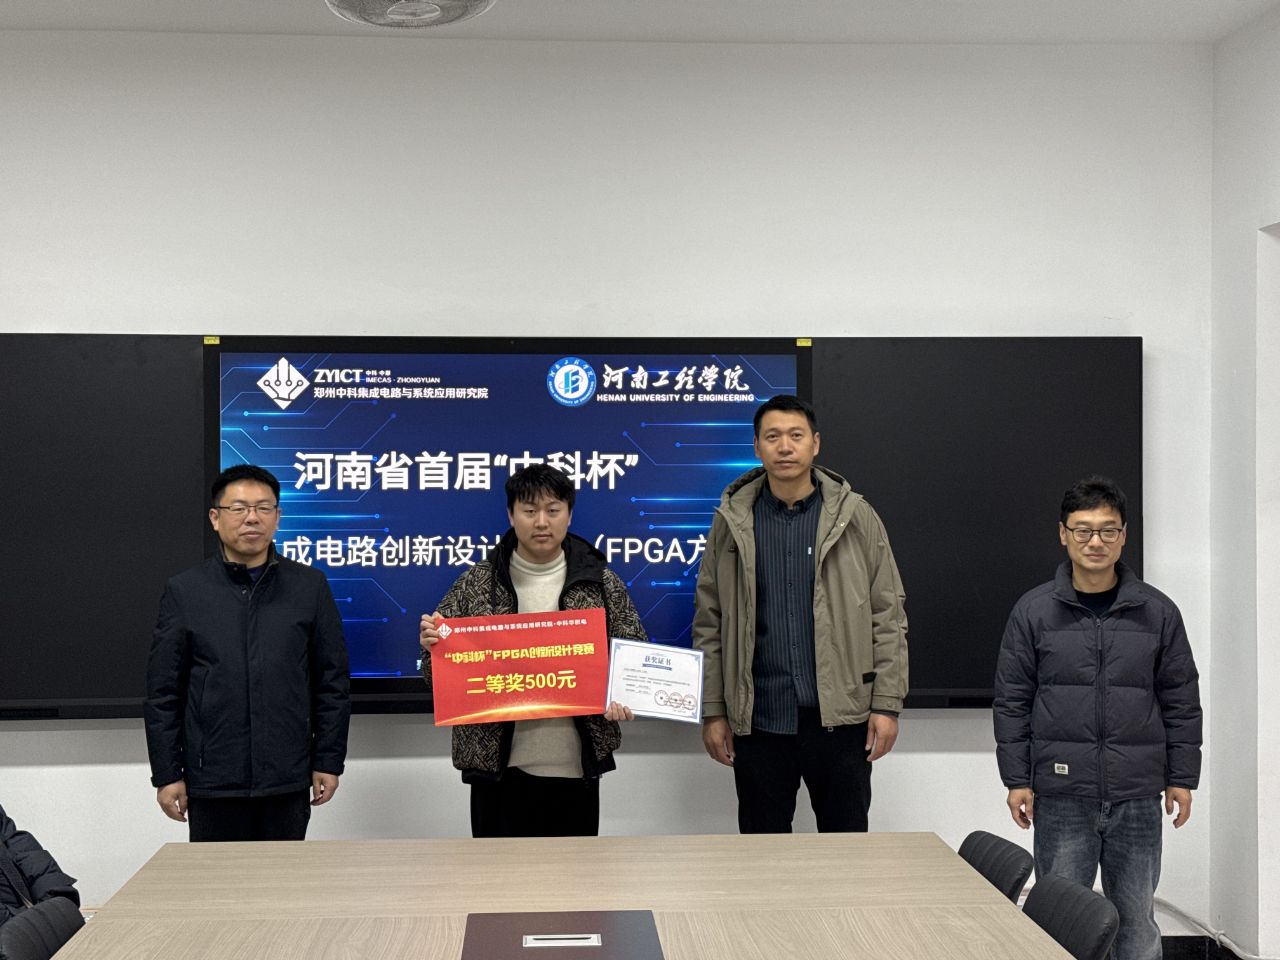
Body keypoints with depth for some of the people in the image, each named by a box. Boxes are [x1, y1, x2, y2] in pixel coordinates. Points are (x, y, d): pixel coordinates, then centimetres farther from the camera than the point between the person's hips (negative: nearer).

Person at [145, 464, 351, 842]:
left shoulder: (310, 586, 5)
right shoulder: (184, 591, 3)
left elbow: (332, 681, 5)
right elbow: (163, 693, 3)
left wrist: (328, 761, 1)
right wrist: (167, 774, 0)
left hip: (287, 781, 1)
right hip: (212, 781, 0)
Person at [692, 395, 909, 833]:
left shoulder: (856, 517, 2)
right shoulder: (732, 522, 4)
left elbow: (888, 618, 2)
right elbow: (709, 625, 6)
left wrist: (887, 704, -4)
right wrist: (712, 710, 2)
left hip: (840, 716, -1)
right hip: (757, 719, 1)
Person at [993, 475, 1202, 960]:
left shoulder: (1158, 611, 3)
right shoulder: (1033, 611, 0)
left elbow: (1181, 701, 7)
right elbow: (1012, 701, 1)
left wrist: (1182, 779, 5)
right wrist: (1017, 779, -2)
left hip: (1138, 797, 1)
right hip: (1062, 797, -1)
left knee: (1136, 919, 10)